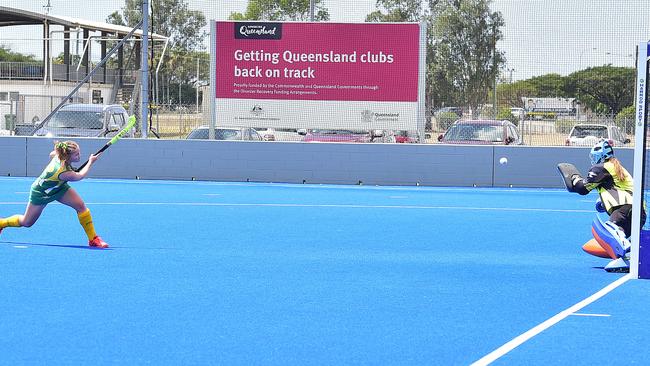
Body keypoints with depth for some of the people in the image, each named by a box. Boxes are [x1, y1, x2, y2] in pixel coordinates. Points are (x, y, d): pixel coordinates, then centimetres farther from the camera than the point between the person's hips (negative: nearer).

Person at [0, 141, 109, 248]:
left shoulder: (59, 154, -23)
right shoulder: (63, 173, -44)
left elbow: (51, 154, 4)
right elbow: (80, 176, -25)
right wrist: (90, 162, -14)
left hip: (59, 187, 7)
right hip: (40, 193, -7)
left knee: (80, 205, -14)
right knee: (26, 222, 11)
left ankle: (93, 239, -6)